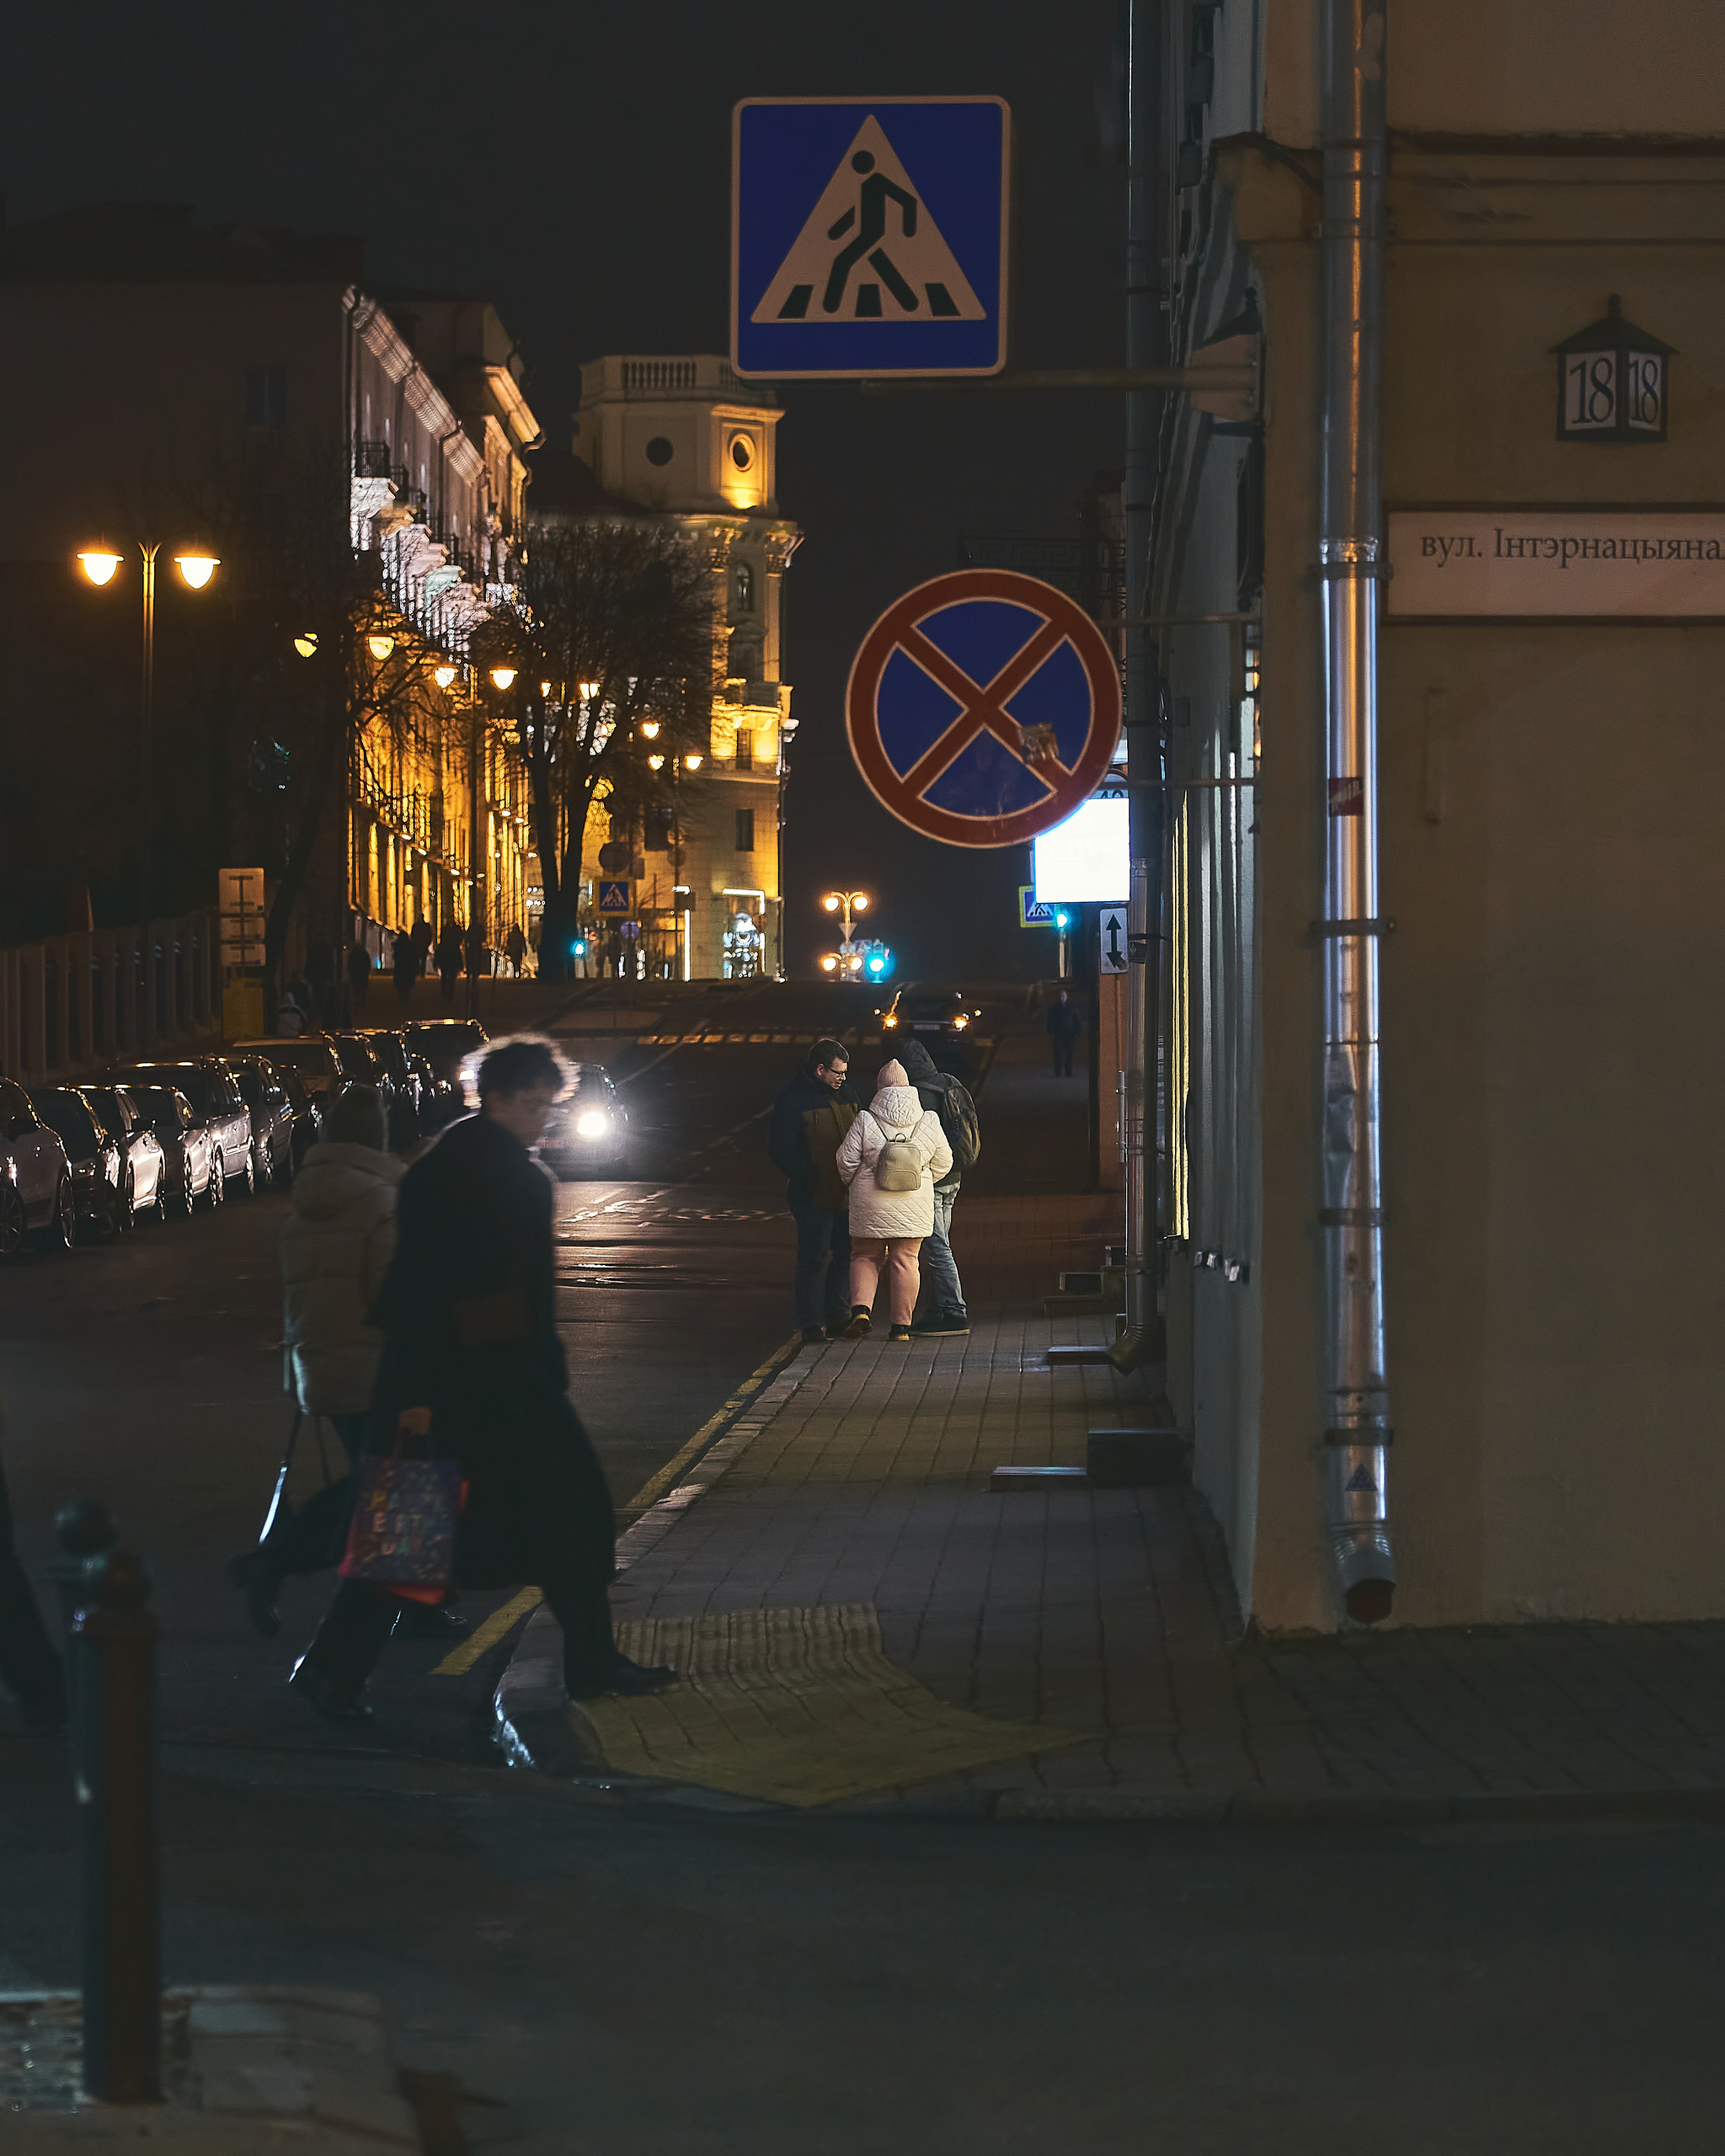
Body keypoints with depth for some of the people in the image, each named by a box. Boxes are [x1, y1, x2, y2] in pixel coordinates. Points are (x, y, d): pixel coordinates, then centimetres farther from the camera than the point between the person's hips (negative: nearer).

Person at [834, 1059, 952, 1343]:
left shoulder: (865, 1122, -10)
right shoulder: (929, 1124, -3)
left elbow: (847, 1161, -5)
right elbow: (942, 1163, 5)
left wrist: (855, 1184, 16)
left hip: (871, 1206, -1)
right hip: (915, 1207, 1)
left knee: (865, 1258, 13)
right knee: (905, 1261, 9)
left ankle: (860, 1309, -7)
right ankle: (902, 1325, 9)